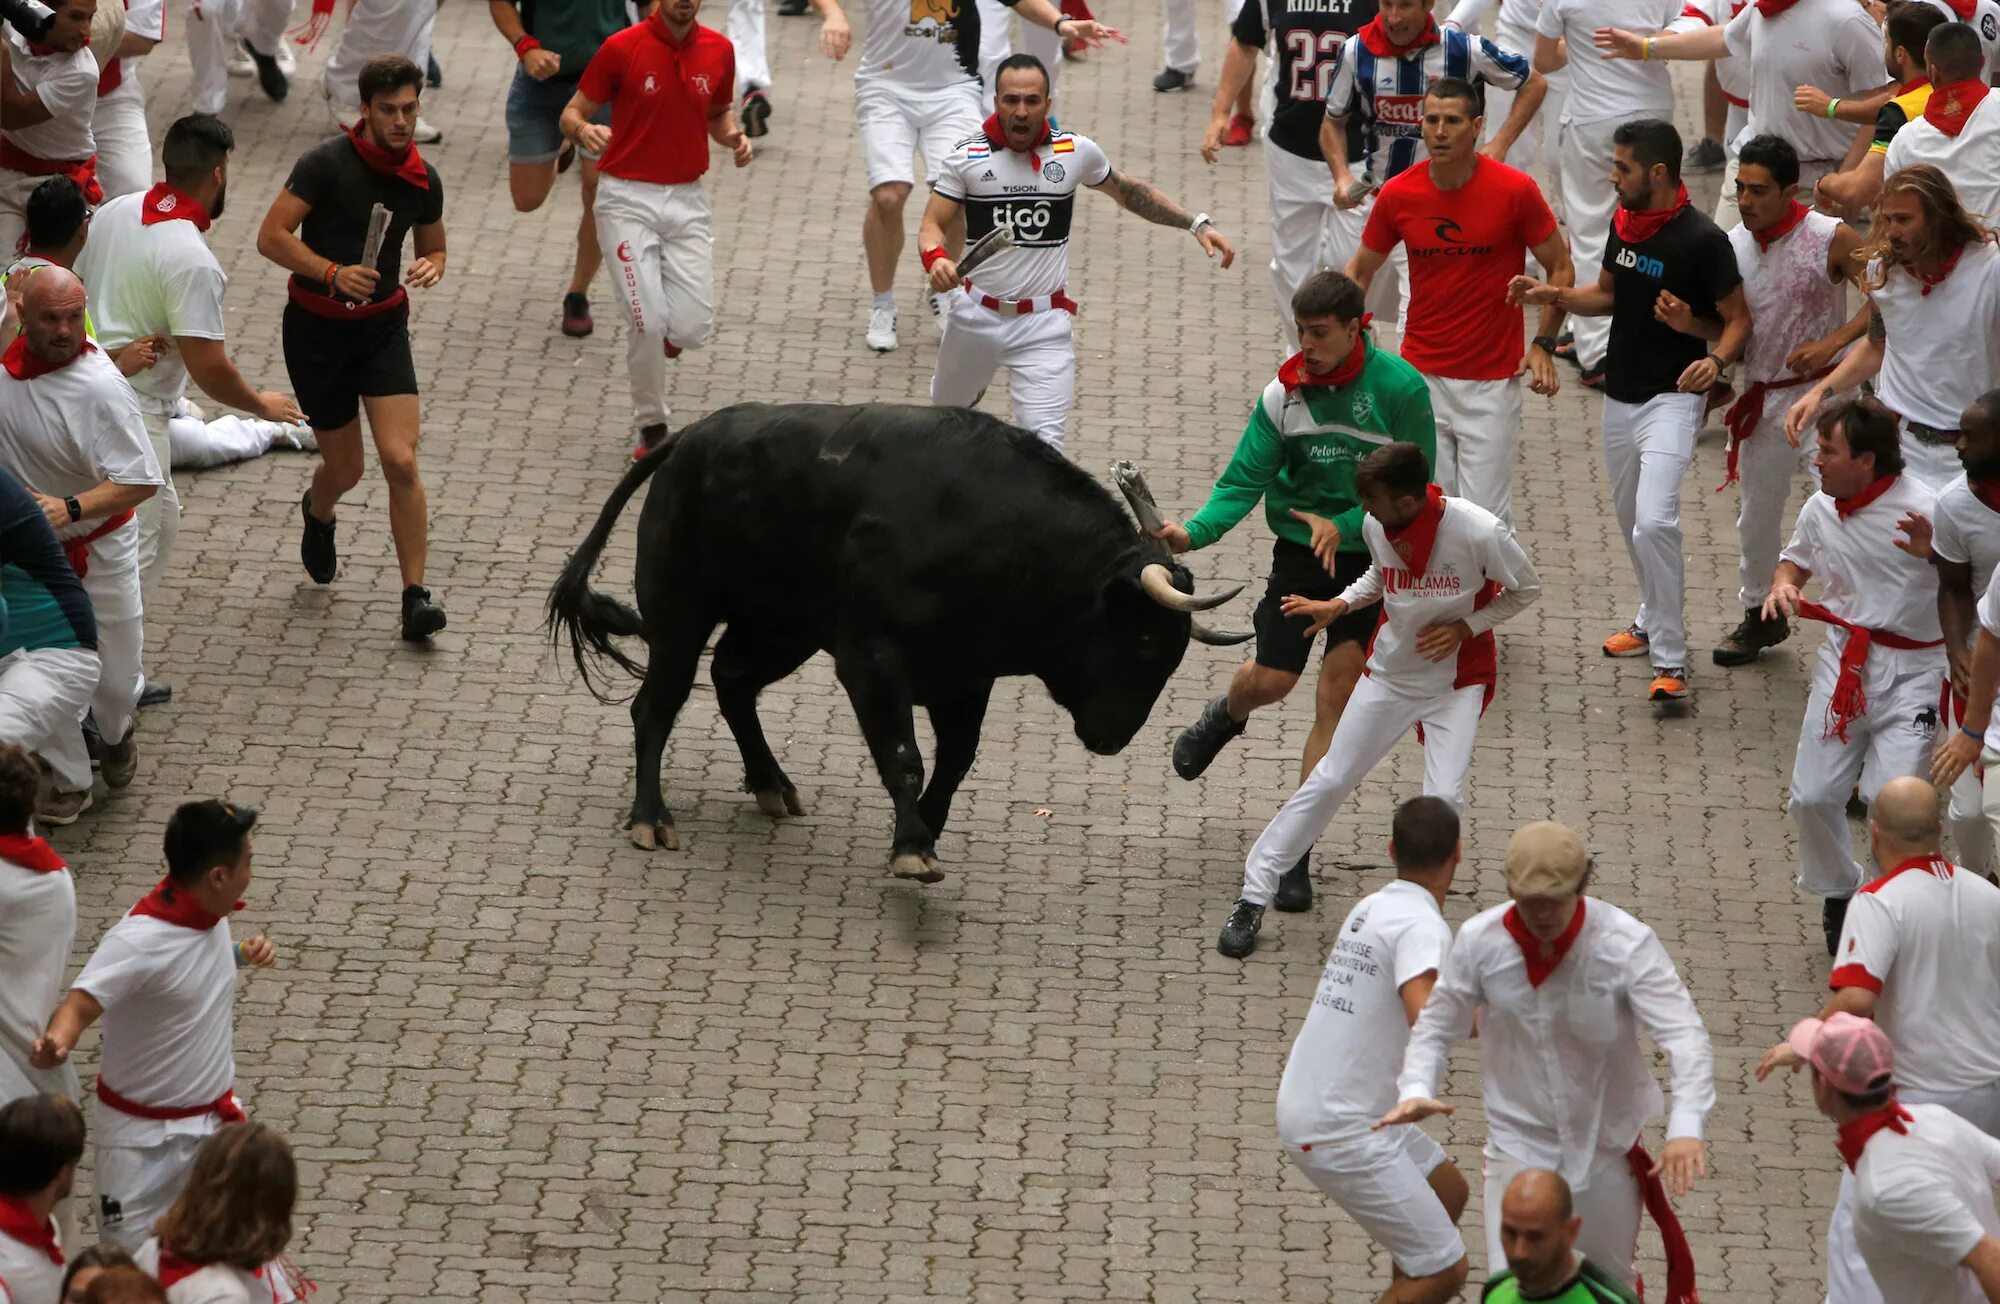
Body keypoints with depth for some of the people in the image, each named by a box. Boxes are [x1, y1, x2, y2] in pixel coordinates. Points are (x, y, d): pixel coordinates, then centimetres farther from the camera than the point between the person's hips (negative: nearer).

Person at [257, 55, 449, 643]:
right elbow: (271, 236, -16)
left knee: (400, 460, -14)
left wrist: (431, 267, -8)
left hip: (383, 327, 2)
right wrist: (333, 273, -28)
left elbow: (433, 247, 16)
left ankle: (415, 595, -7)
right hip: (316, 328, -2)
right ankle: (317, 512, 46)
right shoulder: (327, 164, -14)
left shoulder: (422, 180, 0)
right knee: (345, 469, 7)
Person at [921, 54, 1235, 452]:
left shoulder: (1076, 151, -2)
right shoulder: (968, 157, -6)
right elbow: (932, 225, -6)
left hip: (1044, 324, -1)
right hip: (974, 314, 1)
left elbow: (1130, 193, 15)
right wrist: (936, 260, -30)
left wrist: (1197, 224, 7)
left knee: (1044, 446, -15)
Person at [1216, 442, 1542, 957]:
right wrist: (1339, 605, -5)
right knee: (1328, 781, 5)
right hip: (1390, 673, 3)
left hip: (1459, 679, -3)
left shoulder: (1479, 532, -26)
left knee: (1443, 800, -16)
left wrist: (1465, 629, -18)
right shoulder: (1376, 527, -13)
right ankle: (1253, 898, 13)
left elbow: (1526, 589, -8)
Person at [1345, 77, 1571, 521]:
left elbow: (1560, 269, 1)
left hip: (1492, 382, -3)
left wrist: (1543, 345, -7)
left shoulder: (1515, 190, -10)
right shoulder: (1398, 194, -3)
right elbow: (1360, 271, 12)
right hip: (1421, 377, 3)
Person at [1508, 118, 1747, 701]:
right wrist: (1554, 295, 4)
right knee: (1630, 518, 19)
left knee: (1654, 522, -20)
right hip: (1620, 394, 8)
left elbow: (1738, 319, -11)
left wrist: (1716, 359, -30)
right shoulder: (1623, 223, 5)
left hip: (1671, 398, -8)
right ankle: (1653, 619, 41)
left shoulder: (1701, 239, -18)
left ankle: (1670, 659, -14)